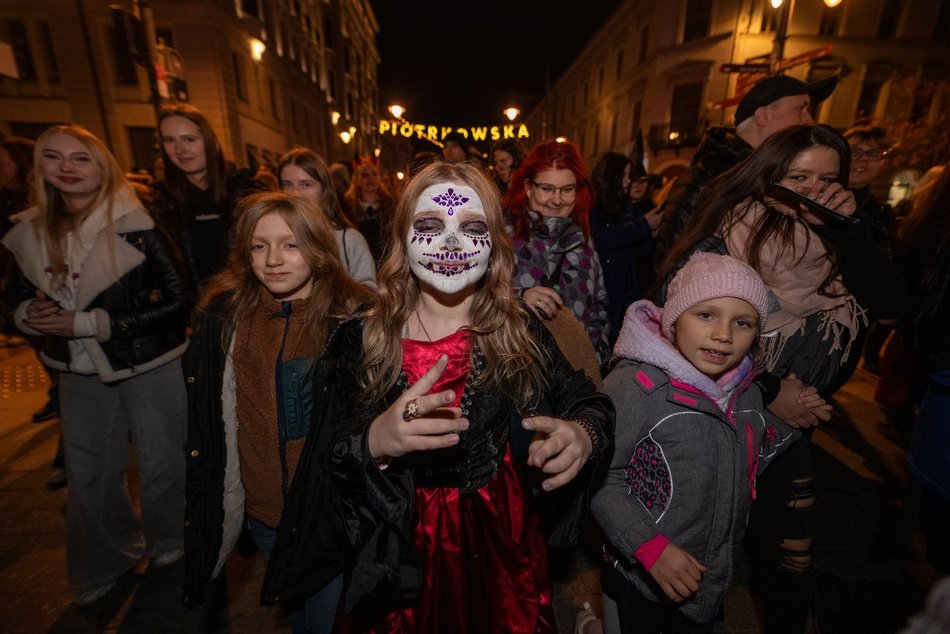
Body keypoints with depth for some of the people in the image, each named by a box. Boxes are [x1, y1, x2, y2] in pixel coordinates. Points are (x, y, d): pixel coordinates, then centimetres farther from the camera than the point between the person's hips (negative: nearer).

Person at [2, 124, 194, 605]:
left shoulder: (135, 225, -16)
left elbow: (180, 297, -21)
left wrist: (88, 322, -19)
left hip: (149, 366, -5)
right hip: (80, 369, 6)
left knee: (160, 463, 7)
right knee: (88, 473, 18)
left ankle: (169, 548, 35)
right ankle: (105, 561, 42)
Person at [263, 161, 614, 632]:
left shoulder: (522, 333, -10)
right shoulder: (359, 340, -12)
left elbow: (591, 405, -4)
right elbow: (322, 465, -12)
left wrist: (583, 434, -27)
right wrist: (374, 441, -33)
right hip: (400, 570, 0)